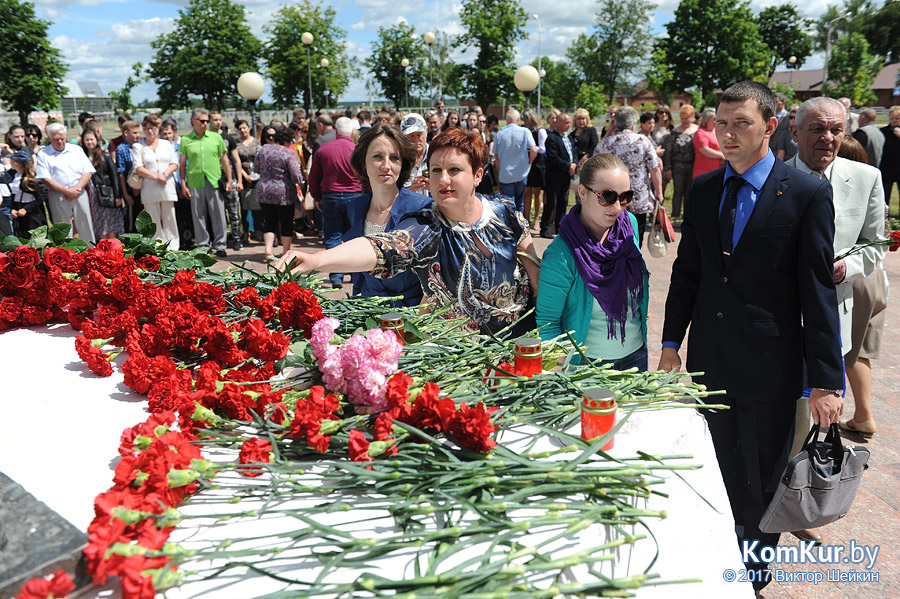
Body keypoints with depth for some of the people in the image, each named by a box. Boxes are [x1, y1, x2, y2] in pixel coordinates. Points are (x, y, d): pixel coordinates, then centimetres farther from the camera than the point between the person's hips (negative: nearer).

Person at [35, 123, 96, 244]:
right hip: (58, 197, -2)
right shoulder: (43, 154, 4)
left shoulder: (76, 150, 11)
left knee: (86, 228, 3)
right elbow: (46, 179, -5)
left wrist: (76, 189, -10)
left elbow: (87, 172, 4)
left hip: (80, 195, 2)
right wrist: (67, 191, -13)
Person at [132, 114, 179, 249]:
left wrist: (164, 174, -11)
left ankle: (173, 247, 6)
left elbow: (174, 164, 7)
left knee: (169, 219, 1)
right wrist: (156, 177, -14)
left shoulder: (167, 144, 15)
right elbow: (138, 168, -2)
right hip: (149, 190, -1)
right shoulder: (138, 147, 9)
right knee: (154, 221, -1)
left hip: (167, 188, 1)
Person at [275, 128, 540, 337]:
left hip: (520, 341, 3)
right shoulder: (425, 229, -17)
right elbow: (378, 248, -36)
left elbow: (533, 268, 8)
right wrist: (317, 259, -53)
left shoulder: (506, 212, -5)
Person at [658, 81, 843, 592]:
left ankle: (754, 572, 36)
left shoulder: (808, 194, -10)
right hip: (710, 358, 4)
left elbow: (819, 292, -11)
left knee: (762, 479, 12)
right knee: (720, 473, 18)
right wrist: (672, 341, 9)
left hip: (770, 365, -4)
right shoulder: (703, 190, 4)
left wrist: (826, 380, -11)